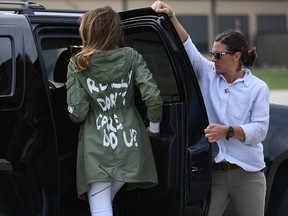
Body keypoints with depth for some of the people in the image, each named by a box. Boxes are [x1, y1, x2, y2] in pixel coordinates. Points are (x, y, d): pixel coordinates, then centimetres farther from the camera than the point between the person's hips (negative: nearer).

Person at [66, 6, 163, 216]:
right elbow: (153, 97, -8)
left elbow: (77, 112, -7)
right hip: (129, 146, 2)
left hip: (97, 150, -2)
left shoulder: (77, 64, -2)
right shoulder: (131, 57, 1)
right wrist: (154, 126, 9)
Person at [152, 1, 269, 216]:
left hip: (247, 174, -1)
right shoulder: (208, 75, 6)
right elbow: (187, 47, -3)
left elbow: (260, 129, -8)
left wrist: (227, 131, -19)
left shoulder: (257, 87, -1)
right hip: (213, 173, 1)